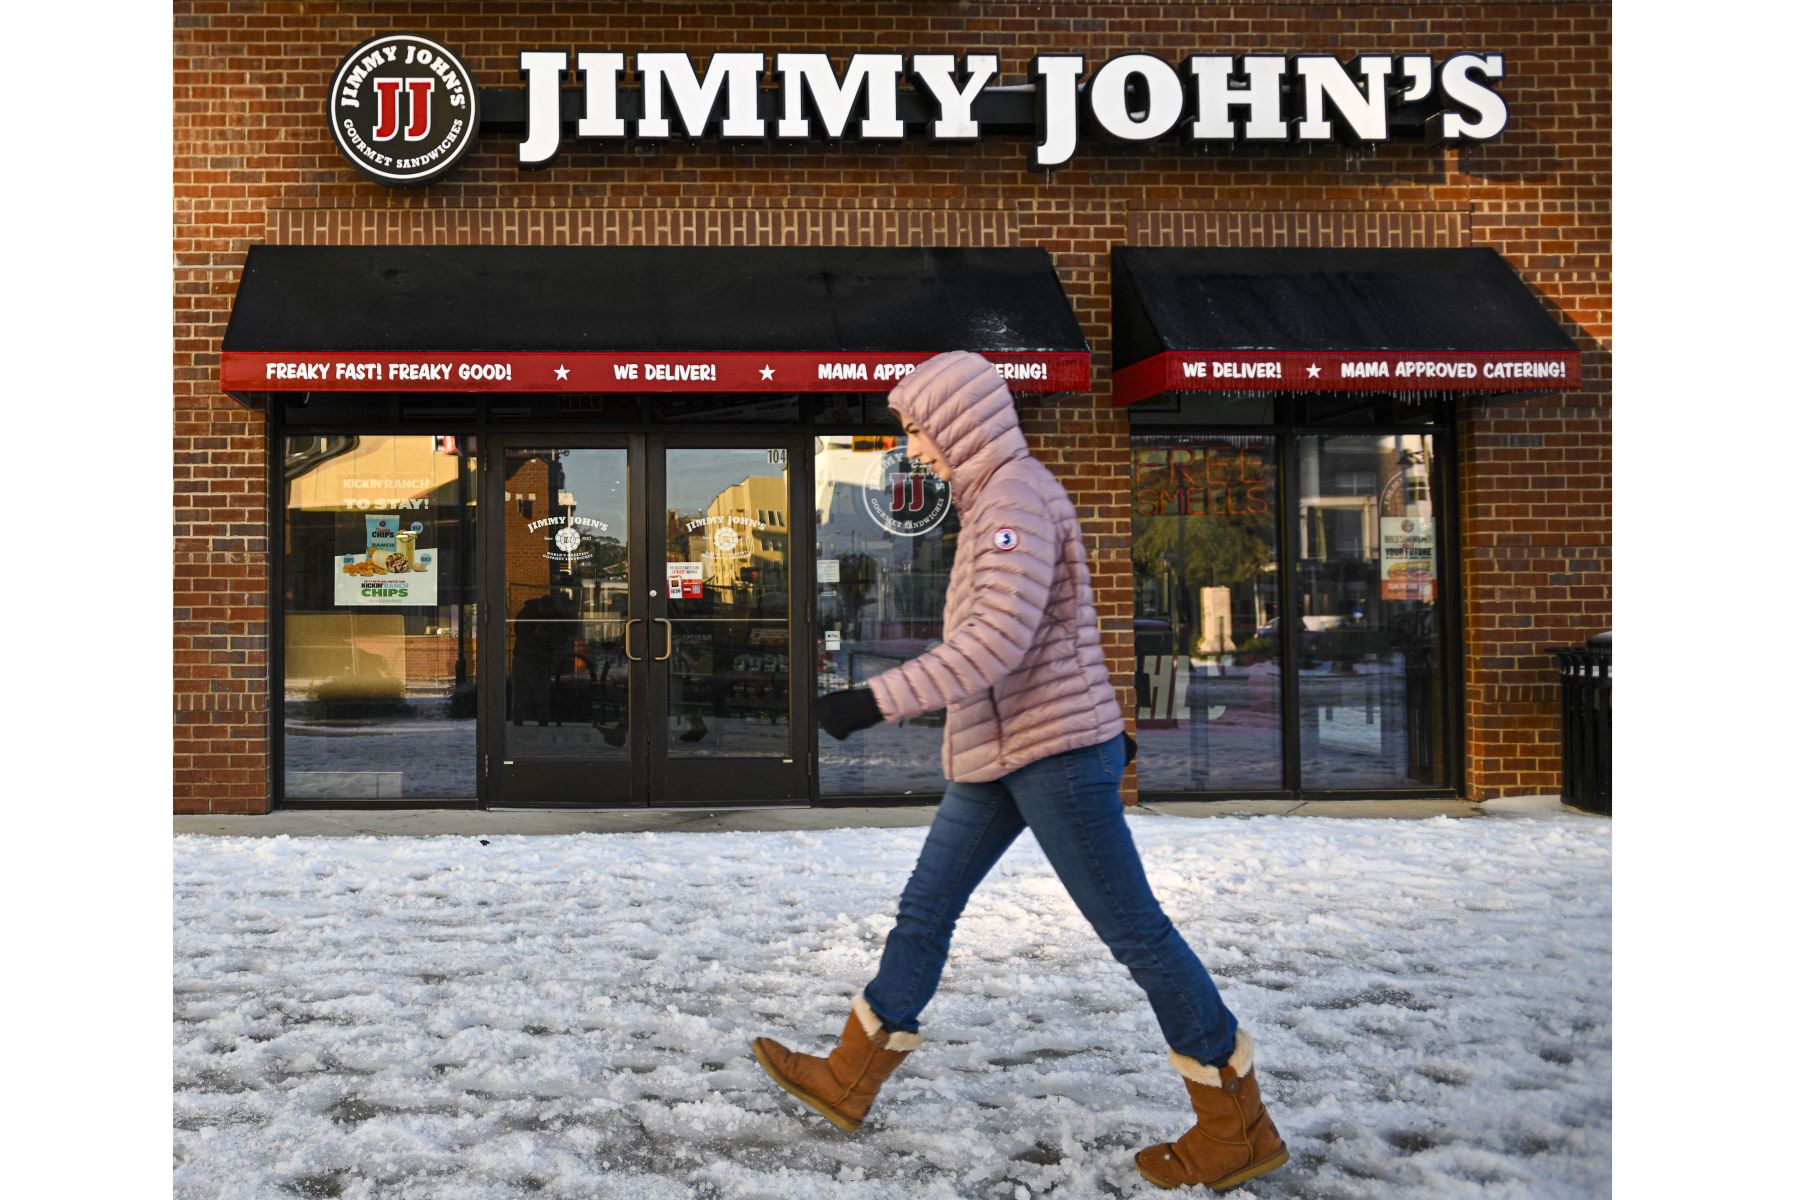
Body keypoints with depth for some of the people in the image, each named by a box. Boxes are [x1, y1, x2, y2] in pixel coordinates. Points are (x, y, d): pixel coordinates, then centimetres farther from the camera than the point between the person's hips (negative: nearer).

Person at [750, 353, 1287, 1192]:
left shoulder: (1016, 494, -16)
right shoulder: (998, 500, 15)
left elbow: (998, 641, -26)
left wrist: (876, 702, -27)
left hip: (1054, 750, -10)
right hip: (998, 754, 10)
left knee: (1133, 930, -2)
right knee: (924, 910, 13)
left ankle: (1238, 1129, 11)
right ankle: (849, 1080, 26)